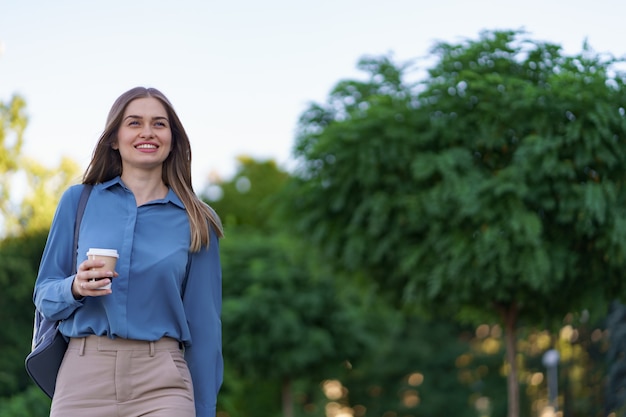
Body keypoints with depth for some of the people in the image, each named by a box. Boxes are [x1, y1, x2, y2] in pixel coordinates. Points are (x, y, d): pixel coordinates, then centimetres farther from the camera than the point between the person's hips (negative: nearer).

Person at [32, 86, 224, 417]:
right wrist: (75, 288, -11)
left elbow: (203, 323, 7)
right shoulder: (78, 201, 8)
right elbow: (44, 296, 11)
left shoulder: (197, 221, 6)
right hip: (83, 376, 1)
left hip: (161, 381, -1)